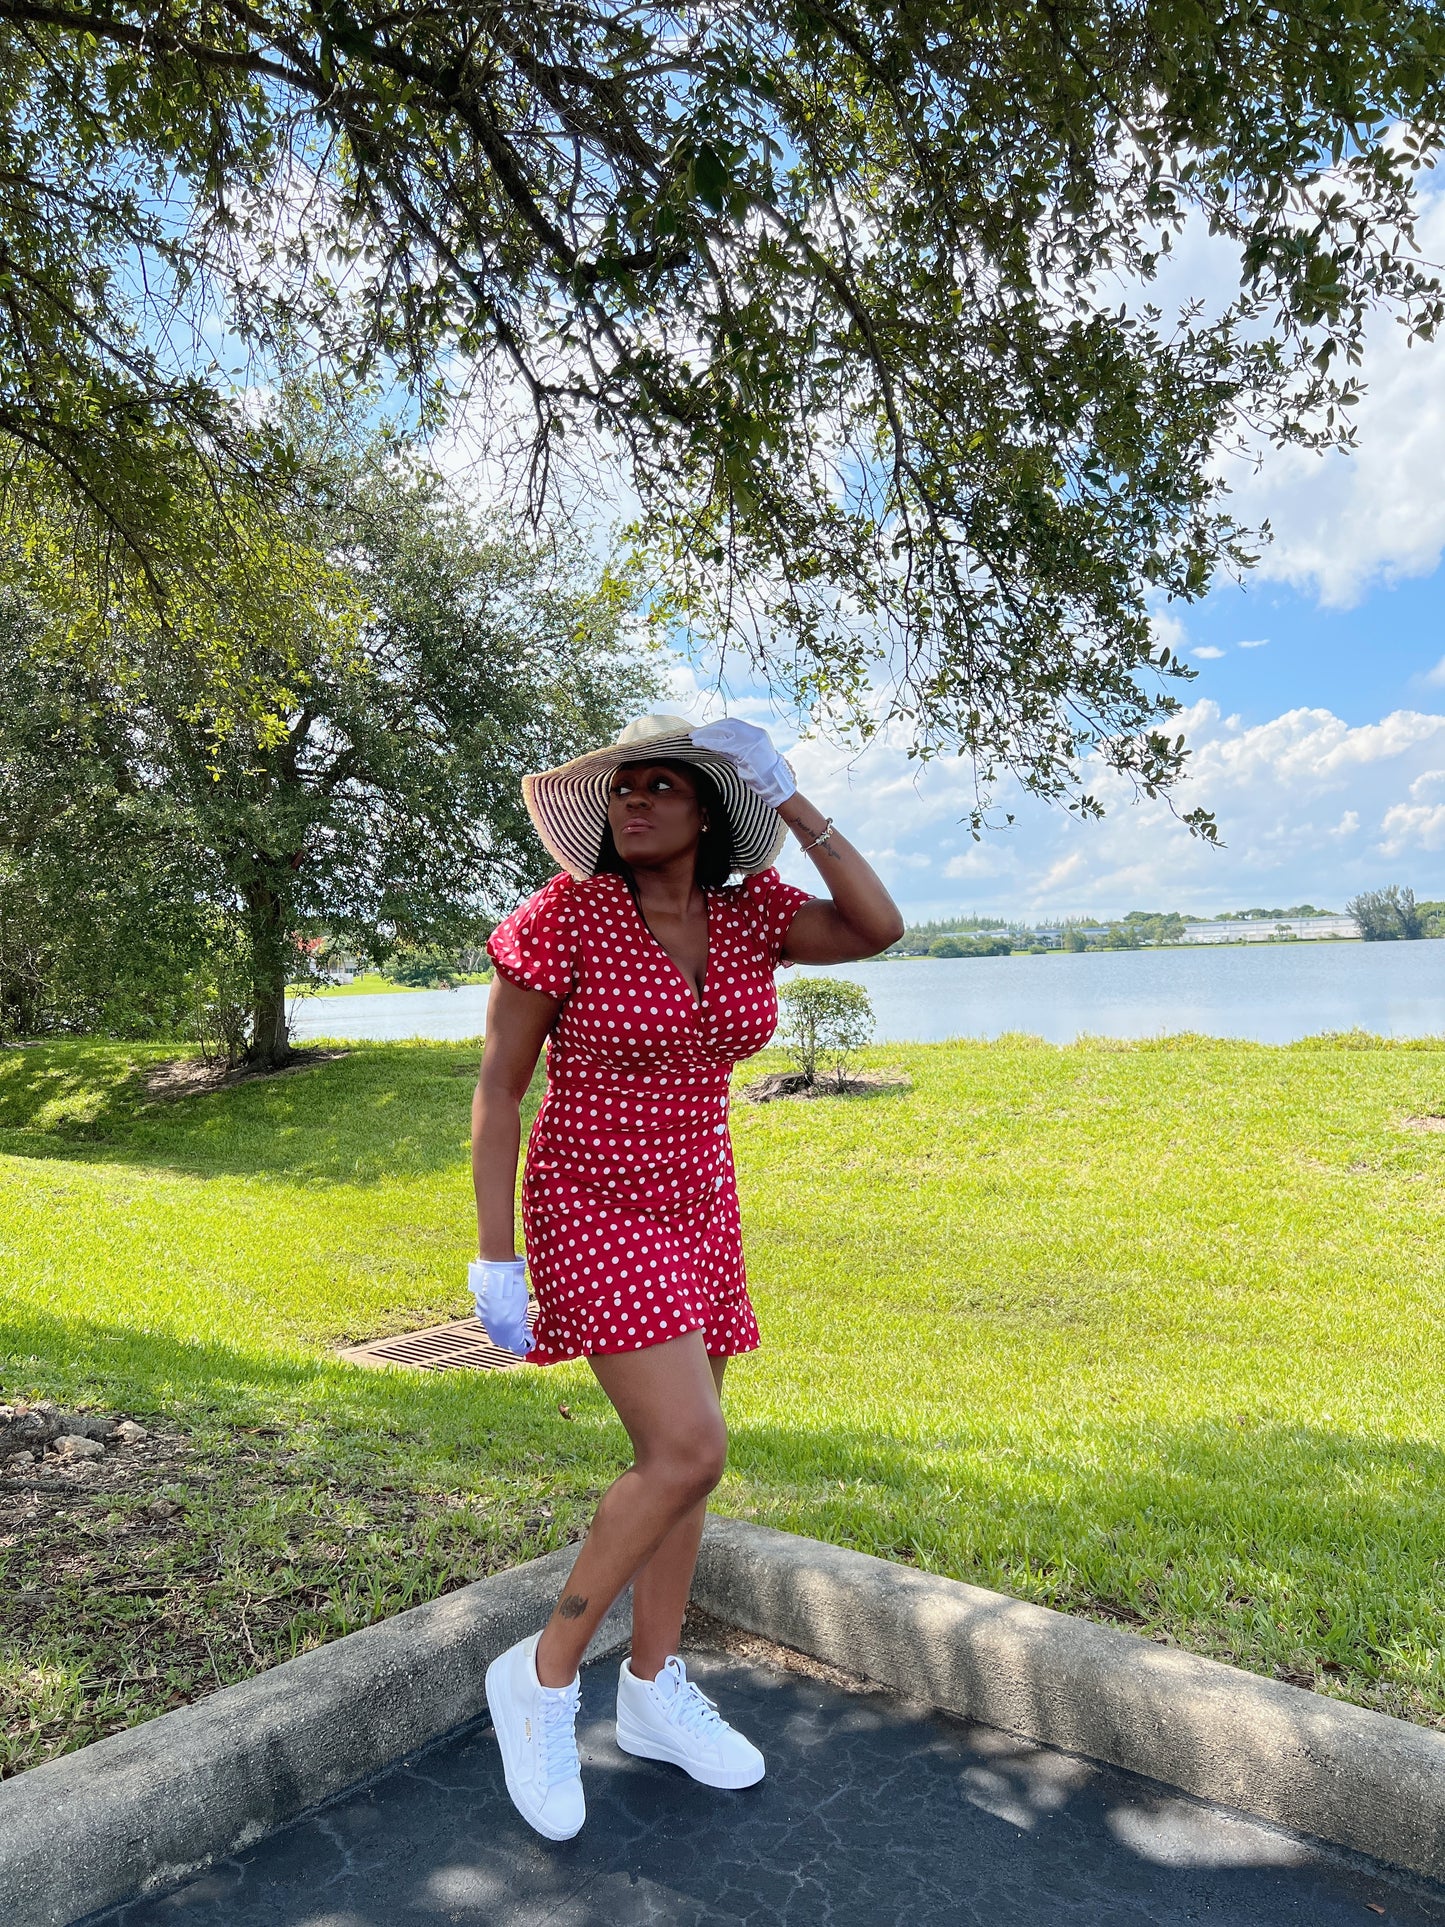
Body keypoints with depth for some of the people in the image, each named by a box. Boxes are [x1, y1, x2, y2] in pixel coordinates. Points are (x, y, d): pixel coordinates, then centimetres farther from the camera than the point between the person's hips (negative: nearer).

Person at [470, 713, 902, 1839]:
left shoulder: (747, 911, -1)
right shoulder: (566, 916, -15)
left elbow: (877, 929, -10)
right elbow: (498, 1086, -11)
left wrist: (793, 804, -12)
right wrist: (495, 1259, -12)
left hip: (697, 1208, 6)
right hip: (594, 1212, -6)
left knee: (680, 1455, 12)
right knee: (690, 1452, -15)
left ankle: (653, 1692, 31)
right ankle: (543, 1675, 7)